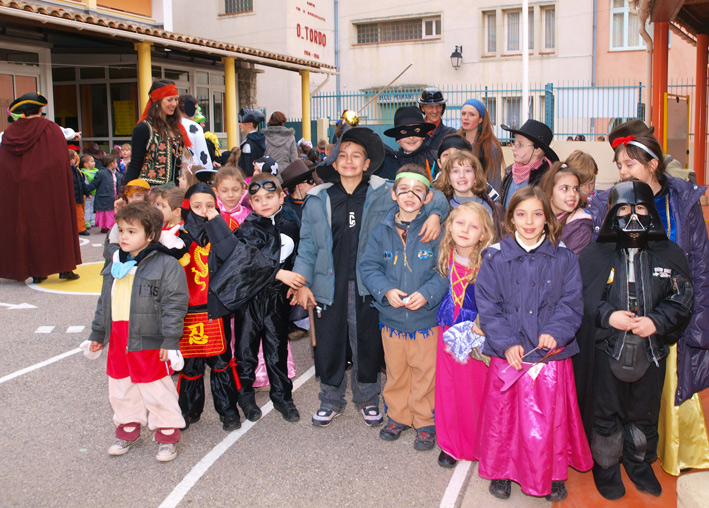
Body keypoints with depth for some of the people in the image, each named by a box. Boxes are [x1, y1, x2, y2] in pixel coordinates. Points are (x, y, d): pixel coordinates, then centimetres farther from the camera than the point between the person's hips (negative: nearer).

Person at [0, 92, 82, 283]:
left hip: (18, 191, 3)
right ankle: (64, 267, 7)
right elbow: (61, 162, -8)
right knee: (55, 222, 7)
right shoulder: (51, 129, -5)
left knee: (26, 224, 9)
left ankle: (36, 272, 10)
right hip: (48, 188, -3)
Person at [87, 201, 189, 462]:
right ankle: (128, 428, 36)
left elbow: (174, 304, -15)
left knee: (156, 390, 3)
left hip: (149, 341, -7)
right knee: (121, 389, 18)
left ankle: (167, 433, 19)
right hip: (118, 340, 7)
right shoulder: (115, 264, 9)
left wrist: (170, 340, -18)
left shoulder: (166, 265, -14)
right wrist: (97, 334, 21)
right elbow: (104, 302, 18)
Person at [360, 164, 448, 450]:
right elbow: (368, 267, 1)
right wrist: (386, 290, -16)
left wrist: (427, 293, -23)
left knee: (425, 373, 8)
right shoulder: (381, 232, 2)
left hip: (426, 317, -3)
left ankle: (425, 422, 27)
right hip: (391, 318, 3)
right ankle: (398, 416, 36)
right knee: (395, 371, 17)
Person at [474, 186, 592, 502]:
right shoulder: (495, 258, 0)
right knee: (503, 416, 9)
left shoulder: (564, 259, 3)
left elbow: (571, 304, -1)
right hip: (507, 355, 0)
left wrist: (555, 333, -19)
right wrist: (507, 343, -14)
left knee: (550, 418, 7)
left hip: (551, 354, 0)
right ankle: (502, 471, 31)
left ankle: (553, 475, 31)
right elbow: (487, 307, -3)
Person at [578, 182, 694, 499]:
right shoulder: (595, 255, -4)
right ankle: (605, 467, 29)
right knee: (607, 412, 9)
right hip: (608, 348, -2)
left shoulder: (670, 254, 1)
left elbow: (682, 298, 2)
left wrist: (656, 321, -14)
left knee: (645, 412, 17)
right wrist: (608, 316, -19)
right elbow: (580, 298, -4)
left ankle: (640, 465, 39)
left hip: (652, 349, 2)